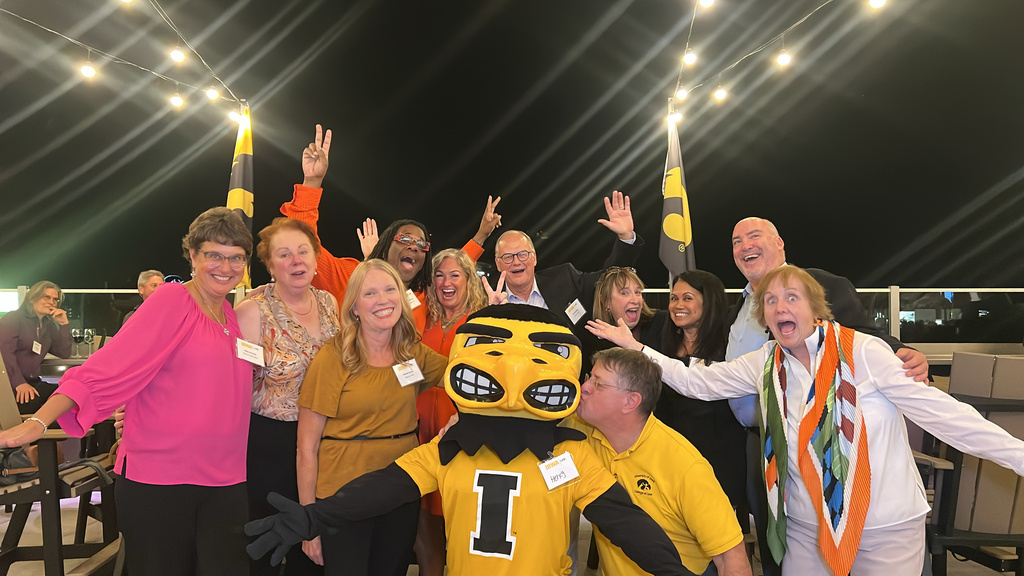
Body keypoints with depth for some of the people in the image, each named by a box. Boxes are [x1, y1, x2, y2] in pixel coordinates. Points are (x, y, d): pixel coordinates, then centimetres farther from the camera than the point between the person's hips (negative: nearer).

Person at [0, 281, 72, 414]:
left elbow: (64, 353, 10)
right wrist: (19, 383, -25)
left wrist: (63, 324, 2)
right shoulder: (13, 318, 3)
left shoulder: (49, 326, 20)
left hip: (32, 383, 5)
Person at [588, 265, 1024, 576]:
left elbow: (937, 409, -13)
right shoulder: (764, 364, -1)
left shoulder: (862, 351, -13)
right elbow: (697, 381, 0)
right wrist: (635, 347, -3)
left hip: (888, 527, -3)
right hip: (808, 528, 3)